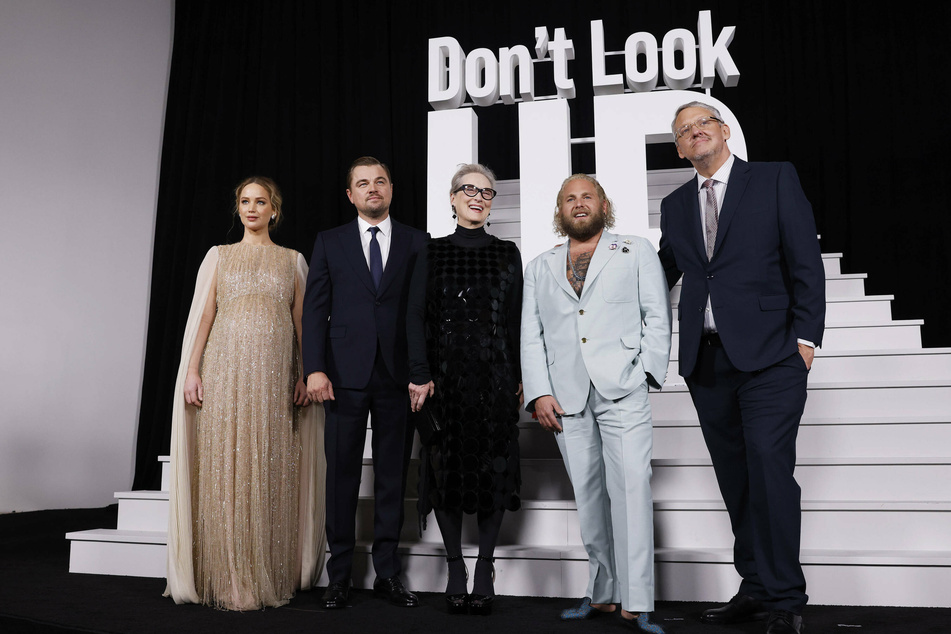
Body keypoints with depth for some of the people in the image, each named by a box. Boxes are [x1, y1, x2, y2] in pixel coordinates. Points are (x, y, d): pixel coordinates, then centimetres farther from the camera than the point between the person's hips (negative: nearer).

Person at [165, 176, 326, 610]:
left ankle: (269, 579, 9)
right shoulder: (219, 256, 14)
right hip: (226, 372, 0)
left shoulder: (293, 260, 14)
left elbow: (303, 322, 10)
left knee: (270, 474, -1)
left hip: (275, 377, 0)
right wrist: (191, 371, -3)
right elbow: (202, 316, 7)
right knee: (224, 471, -3)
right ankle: (227, 580, 6)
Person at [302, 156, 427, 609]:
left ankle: (388, 574, 17)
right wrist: (315, 368, -7)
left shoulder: (417, 243, 9)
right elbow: (315, 310, 4)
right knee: (342, 475, 3)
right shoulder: (329, 243, 11)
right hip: (346, 373, 0)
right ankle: (339, 576, 14)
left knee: (393, 475, 6)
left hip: (399, 374, 0)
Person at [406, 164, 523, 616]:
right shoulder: (432, 253, 8)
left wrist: (522, 376, 0)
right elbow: (416, 318, 1)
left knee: (494, 467, 0)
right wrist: (420, 375, -8)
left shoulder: (508, 254, 10)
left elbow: (518, 318, 7)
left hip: (496, 375, 0)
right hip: (445, 375, 0)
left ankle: (485, 568, 12)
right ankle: (455, 567, 14)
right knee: (447, 466, 2)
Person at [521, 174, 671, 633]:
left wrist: (645, 371, -7)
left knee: (631, 487, -12)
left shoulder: (637, 253, 14)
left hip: (622, 389, -2)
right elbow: (530, 336, 13)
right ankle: (601, 594, 18)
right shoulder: (540, 268, 19)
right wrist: (538, 393, 1)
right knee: (587, 496, 6)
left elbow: (658, 317, 7)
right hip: (566, 397, 3)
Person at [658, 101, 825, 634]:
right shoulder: (675, 205, 17)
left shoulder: (775, 179, 5)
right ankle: (756, 587, 18)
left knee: (769, 468, -12)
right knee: (736, 479, 8)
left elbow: (805, 261, 0)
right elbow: (662, 274, 21)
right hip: (706, 360, 4)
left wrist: (805, 336, -8)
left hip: (769, 355, -4)